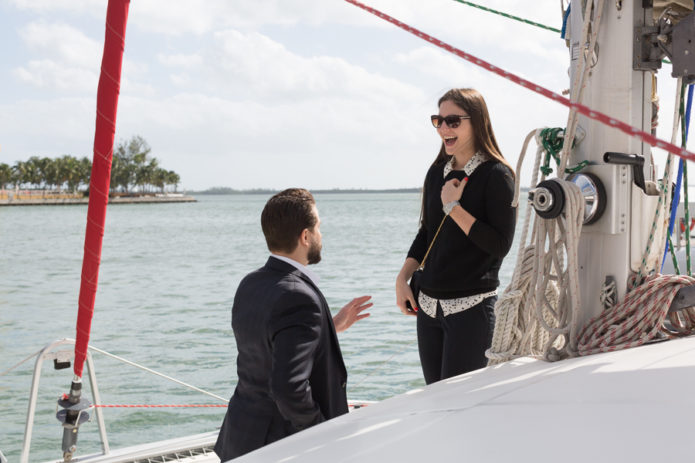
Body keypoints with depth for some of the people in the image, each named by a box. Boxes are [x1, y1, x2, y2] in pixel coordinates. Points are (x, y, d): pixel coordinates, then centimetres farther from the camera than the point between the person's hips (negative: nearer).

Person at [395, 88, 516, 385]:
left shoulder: (496, 175, -8)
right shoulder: (438, 172, 11)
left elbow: (500, 245, -15)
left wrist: (454, 207, -15)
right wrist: (402, 278, 6)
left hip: (472, 307, -6)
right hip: (427, 304, 7)